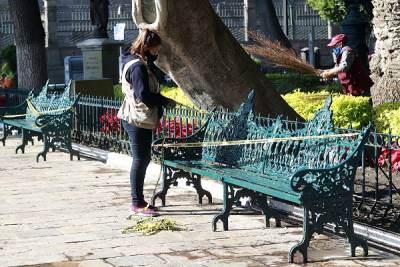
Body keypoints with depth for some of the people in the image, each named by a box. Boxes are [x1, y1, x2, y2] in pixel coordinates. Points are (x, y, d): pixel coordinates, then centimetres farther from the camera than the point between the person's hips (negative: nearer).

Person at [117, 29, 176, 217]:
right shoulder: (138, 66, -18)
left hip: (142, 119, 10)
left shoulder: (141, 63, 15)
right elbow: (143, 95, -24)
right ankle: (138, 204, 1)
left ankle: (139, 201, 21)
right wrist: (165, 101, -13)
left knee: (142, 160, 14)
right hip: (137, 120, -10)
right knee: (140, 160, -5)